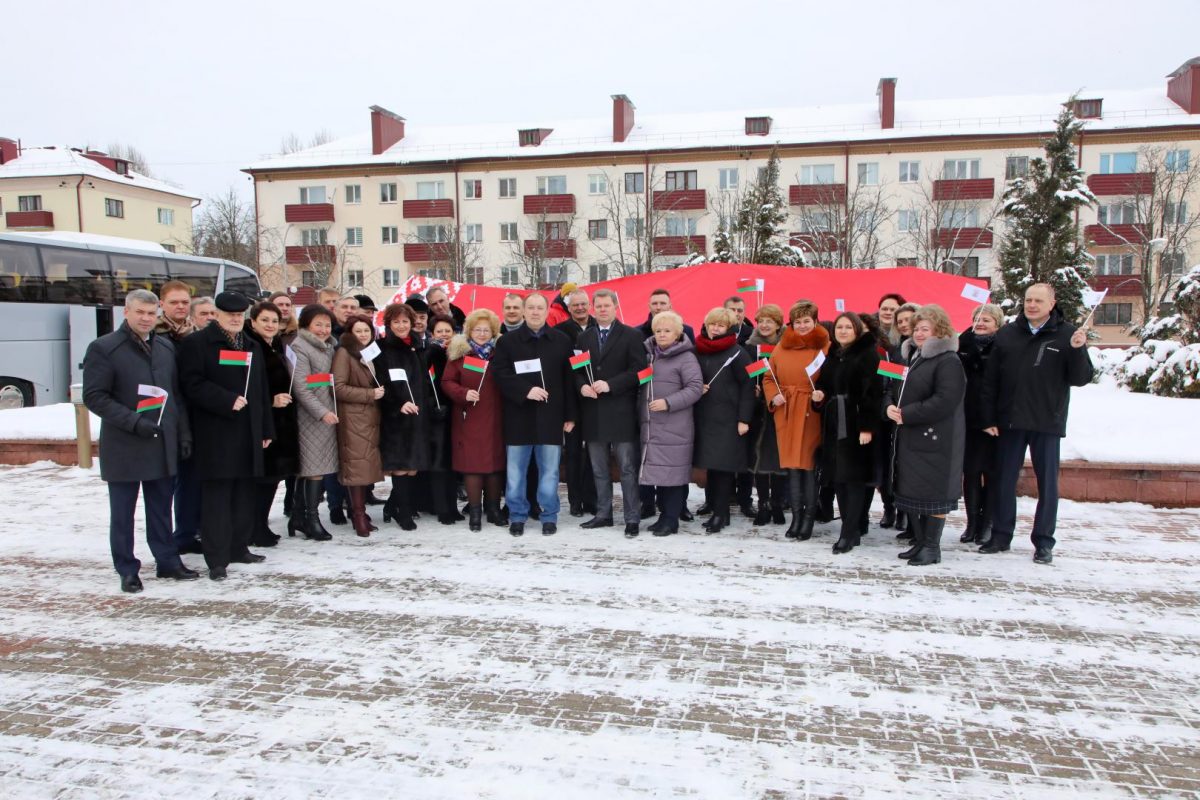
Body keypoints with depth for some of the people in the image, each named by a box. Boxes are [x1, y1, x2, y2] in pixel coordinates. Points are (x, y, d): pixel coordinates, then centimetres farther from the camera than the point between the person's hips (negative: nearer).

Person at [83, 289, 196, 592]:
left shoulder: (166, 347, 10)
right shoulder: (104, 348, -6)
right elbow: (94, 396, -10)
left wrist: (184, 433, 7)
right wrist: (133, 422, -19)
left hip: (163, 443, 4)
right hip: (123, 446, -4)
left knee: (161, 509, 13)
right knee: (123, 512, 7)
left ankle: (167, 561, 24)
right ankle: (127, 570, 17)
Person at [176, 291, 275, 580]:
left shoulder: (252, 347, 19)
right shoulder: (196, 343, -2)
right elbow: (192, 384, -12)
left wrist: (266, 429, 15)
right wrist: (227, 401, -19)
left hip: (248, 432, 6)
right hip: (215, 434, -6)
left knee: (244, 494, 10)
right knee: (216, 496, -5)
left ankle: (238, 548, 21)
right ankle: (216, 559, 0)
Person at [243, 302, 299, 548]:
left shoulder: (278, 348, 16)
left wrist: (285, 398, 11)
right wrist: (271, 401, -22)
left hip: (280, 422, 8)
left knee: (273, 474, 10)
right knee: (262, 476, -5)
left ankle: (260, 526, 20)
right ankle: (256, 530, 6)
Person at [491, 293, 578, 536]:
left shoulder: (561, 340, 6)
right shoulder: (508, 341, 5)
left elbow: (568, 379, 5)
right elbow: (501, 375, -3)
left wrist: (570, 415, 1)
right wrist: (526, 391, -17)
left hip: (550, 416, 0)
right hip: (519, 416, 0)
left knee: (549, 471, 5)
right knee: (516, 471, 5)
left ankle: (549, 516, 16)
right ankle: (517, 516, 17)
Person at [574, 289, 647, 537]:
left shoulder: (632, 335, -1)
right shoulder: (584, 337, 15)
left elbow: (638, 370, -9)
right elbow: (576, 370, 13)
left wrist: (610, 385, -17)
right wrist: (582, 386, -8)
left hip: (621, 412, -5)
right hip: (593, 412, 5)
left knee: (627, 468, -2)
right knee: (599, 469, 12)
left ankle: (632, 518, 5)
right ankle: (603, 514, 22)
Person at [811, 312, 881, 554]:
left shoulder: (868, 354, -5)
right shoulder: (832, 355, 17)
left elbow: (871, 392, -13)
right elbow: (823, 385, 24)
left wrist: (867, 426, -20)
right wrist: (818, 396, 0)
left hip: (855, 425, -7)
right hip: (832, 424, 7)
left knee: (854, 477, -4)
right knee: (837, 477, 7)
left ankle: (848, 533, 0)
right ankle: (853, 529, 17)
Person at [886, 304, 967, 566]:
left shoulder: (948, 361, -12)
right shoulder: (913, 357, 16)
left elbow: (945, 402, -22)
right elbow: (902, 390, 21)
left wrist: (906, 415, -18)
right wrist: (892, 407, -1)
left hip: (936, 440, -8)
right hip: (910, 438, 9)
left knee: (934, 494, -1)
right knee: (912, 491, 12)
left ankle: (932, 547, 10)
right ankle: (919, 541, 23)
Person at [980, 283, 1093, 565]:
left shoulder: (1066, 334, -3)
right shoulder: (1006, 334, 4)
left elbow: (1081, 379, -6)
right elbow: (990, 380, 4)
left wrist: (1077, 350, -23)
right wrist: (989, 418, 1)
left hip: (1047, 423, -2)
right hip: (1009, 421, 2)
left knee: (1047, 483, 6)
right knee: (1004, 480, 9)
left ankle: (1043, 542, 16)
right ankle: (1001, 535, 21)